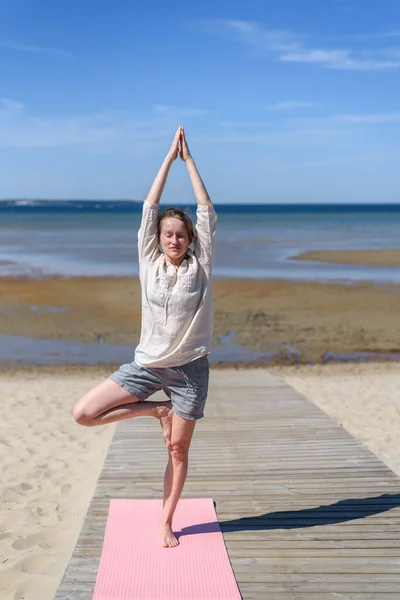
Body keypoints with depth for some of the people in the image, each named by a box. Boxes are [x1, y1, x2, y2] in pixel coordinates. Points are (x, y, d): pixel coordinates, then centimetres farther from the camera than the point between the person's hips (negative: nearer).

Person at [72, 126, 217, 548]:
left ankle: (166, 522, 27)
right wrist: (169, 158, -2)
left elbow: (207, 212, -4)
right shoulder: (149, 263, 0)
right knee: (83, 413, -10)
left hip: (190, 368, -1)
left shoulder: (200, 266, -1)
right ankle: (156, 411, 9)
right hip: (147, 365, 1)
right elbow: (149, 208, -2)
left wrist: (189, 160, -3)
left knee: (178, 449, 7)